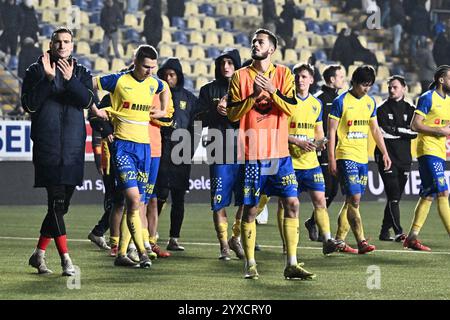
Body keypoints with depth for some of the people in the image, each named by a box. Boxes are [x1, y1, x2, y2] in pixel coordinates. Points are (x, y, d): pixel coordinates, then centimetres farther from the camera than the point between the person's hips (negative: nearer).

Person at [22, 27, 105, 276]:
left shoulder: (81, 73, 13)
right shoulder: (37, 71, 5)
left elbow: (87, 100, -5)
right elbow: (29, 104, -8)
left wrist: (70, 80, -19)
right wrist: (47, 78, -15)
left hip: (73, 148, 4)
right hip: (47, 147, -4)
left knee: (62, 204, 8)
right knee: (56, 201, -12)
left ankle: (39, 254, 20)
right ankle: (65, 258, -13)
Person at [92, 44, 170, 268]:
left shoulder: (154, 83, 9)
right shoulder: (119, 80, -7)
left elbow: (165, 90, 33)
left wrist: (163, 111, 21)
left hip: (144, 146, 6)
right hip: (123, 146, -6)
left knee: (135, 204, 6)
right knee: (134, 199, -18)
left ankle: (121, 254, 12)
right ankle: (142, 253, -14)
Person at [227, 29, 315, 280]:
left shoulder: (283, 74, 7)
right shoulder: (241, 76, 3)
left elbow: (290, 109, -4)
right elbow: (233, 114, -2)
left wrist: (272, 91, -19)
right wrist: (254, 95, -15)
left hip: (279, 152, 2)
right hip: (251, 153, -1)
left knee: (292, 204, -5)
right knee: (250, 209, 1)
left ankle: (292, 264, -1)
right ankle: (250, 264, 10)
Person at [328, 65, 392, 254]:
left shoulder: (370, 102, 12)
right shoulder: (341, 102, -7)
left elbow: (375, 130, 21)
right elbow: (332, 131, -7)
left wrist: (384, 153, 15)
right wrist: (331, 159, -11)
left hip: (363, 158, 7)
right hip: (346, 156, -7)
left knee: (352, 201, 8)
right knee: (354, 199, -14)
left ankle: (339, 240, 16)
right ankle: (361, 242, -18)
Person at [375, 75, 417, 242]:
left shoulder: (410, 110, 12)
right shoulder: (382, 109, 3)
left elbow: (415, 132, -1)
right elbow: (384, 132, -11)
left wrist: (395, 131, -10)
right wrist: (405, 131, -9)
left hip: (404, 159, 4)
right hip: (387, 157, -4)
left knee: (395, 197, 7)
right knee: (393, 196, -13)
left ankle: (384, 232, 16)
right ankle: (398, 232, -16)